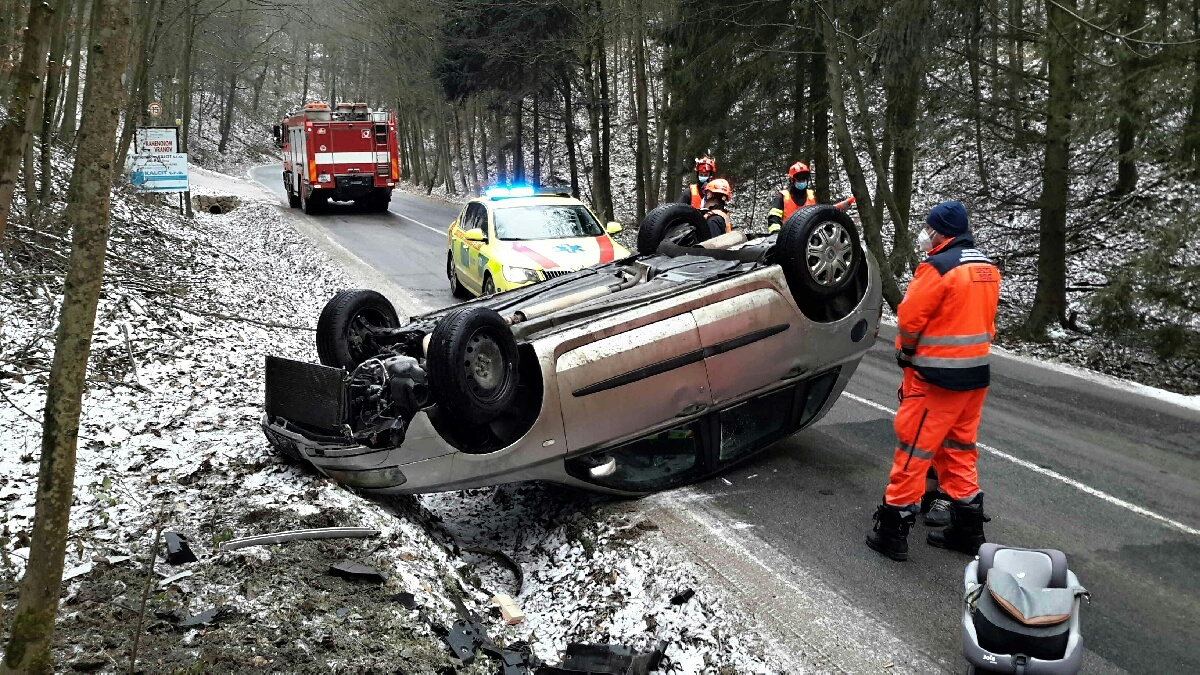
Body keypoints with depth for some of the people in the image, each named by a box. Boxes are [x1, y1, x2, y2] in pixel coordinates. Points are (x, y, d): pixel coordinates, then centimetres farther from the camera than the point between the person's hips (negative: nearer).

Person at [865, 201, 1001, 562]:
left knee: (913, 447, -1)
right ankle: (968, 528, 25)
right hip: (976, 373, 8)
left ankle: (893, 529, 5)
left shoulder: (938, 267, -18)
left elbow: (909, 319, -17)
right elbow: (985, 319, 14)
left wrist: (906, 352, 1)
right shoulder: (987, 267, 9)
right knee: (958, 447, 18)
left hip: (936, 376, -8)